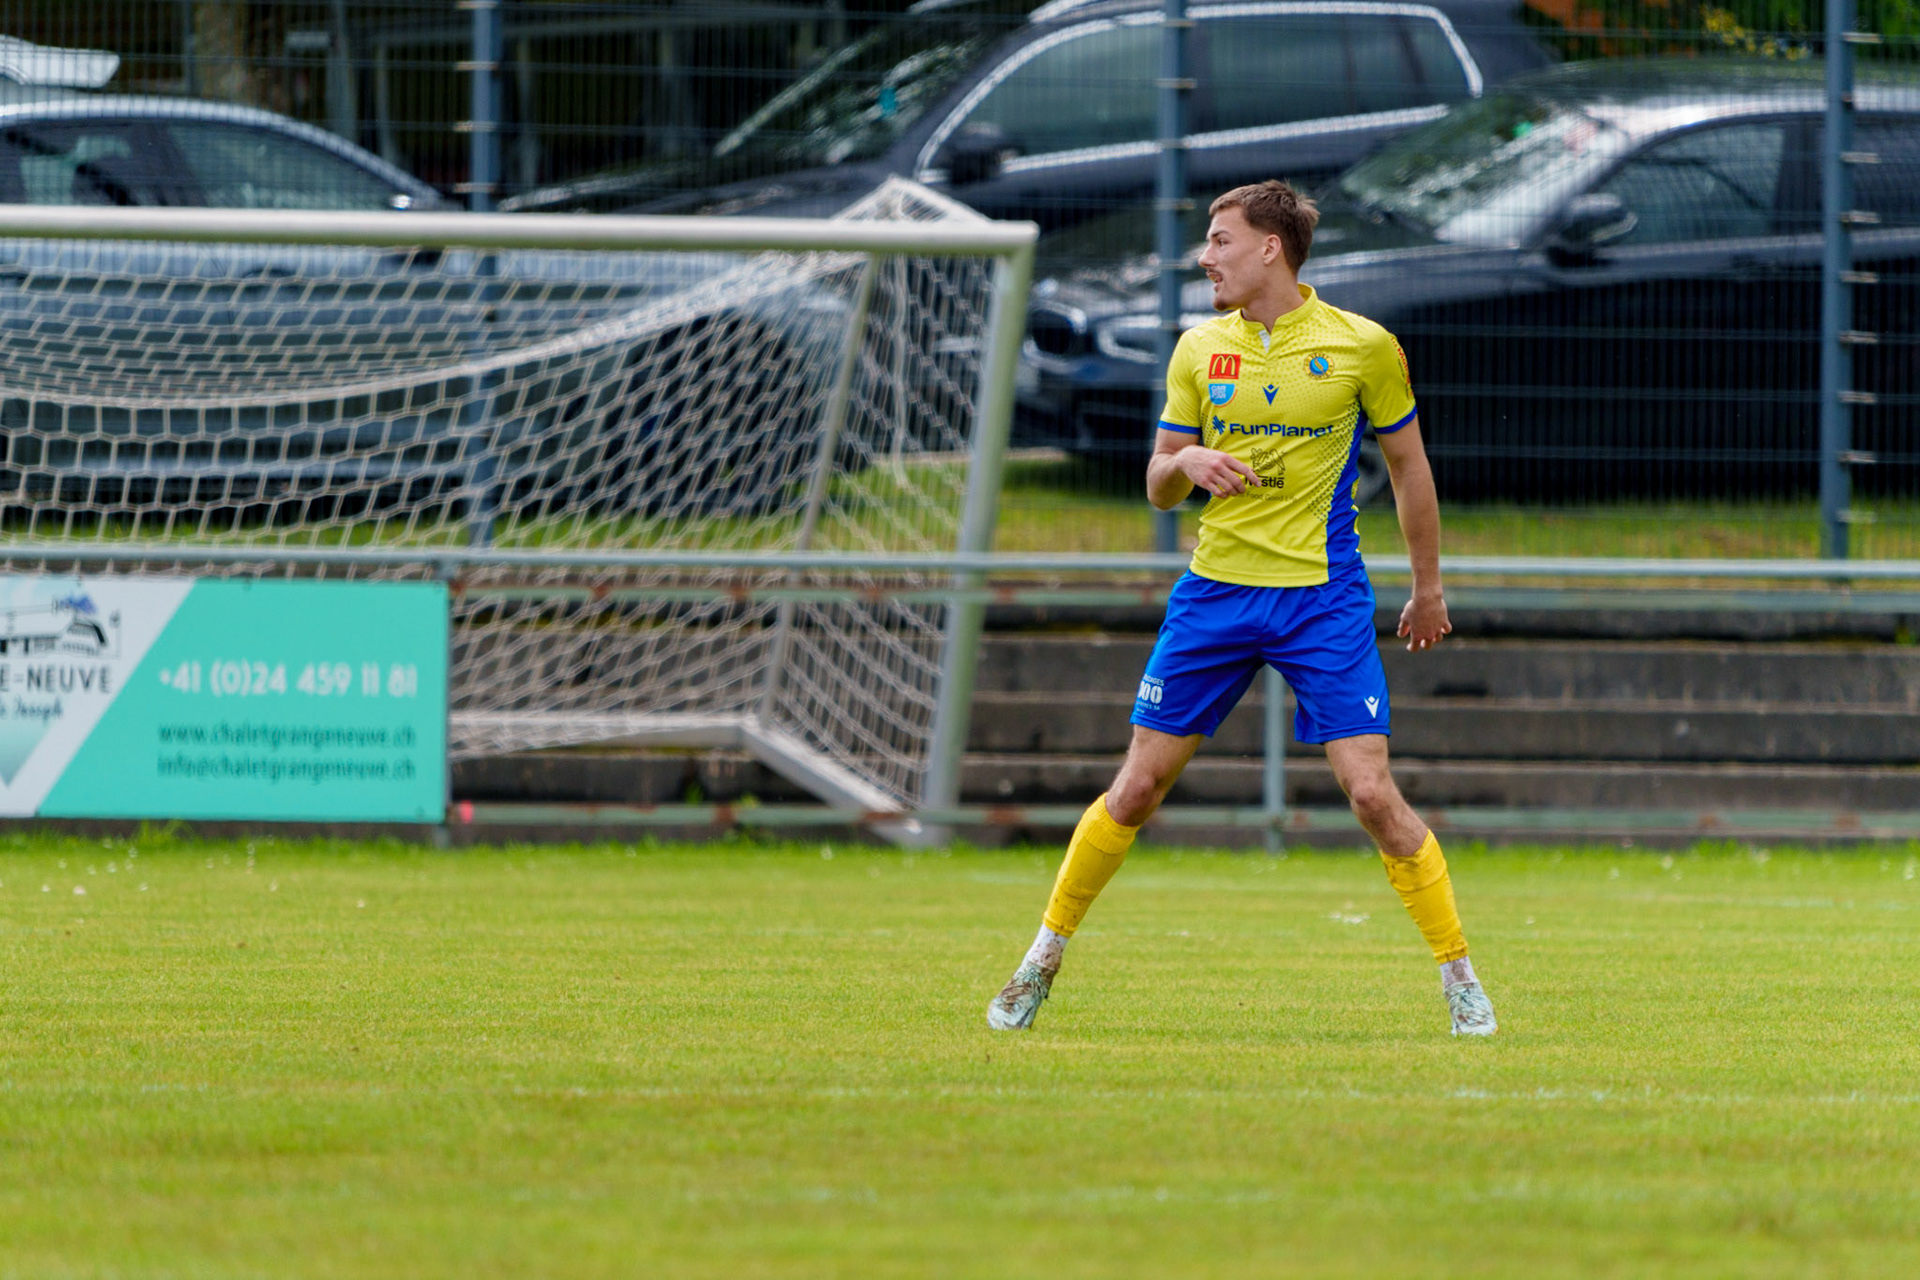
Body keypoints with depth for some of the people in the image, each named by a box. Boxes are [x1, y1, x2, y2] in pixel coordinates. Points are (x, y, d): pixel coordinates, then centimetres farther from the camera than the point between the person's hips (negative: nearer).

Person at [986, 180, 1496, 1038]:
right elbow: (1158, 486, 13)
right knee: (1139, 784, 3)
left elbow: (1407, 464, 9)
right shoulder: (1199, 351, 5)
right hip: (1215, 589, 3)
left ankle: (1460, 976, -1)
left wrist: (1428, 588, 12)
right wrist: (1187, 463, -11)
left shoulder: (1363, 347, -4)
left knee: (1371, 791, -12)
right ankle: (1044, 959, 16)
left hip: (1323, 597, -3)